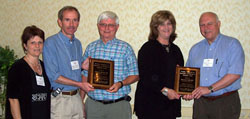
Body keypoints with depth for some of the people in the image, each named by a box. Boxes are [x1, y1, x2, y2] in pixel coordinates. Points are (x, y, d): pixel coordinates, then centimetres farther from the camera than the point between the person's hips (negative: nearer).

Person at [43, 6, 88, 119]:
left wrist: (81, 99, 12)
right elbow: (53, 76, -16)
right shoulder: (50, 43, -11)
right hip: (60, 98, -6)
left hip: (76, 97, 6)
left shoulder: (77, 43, 11)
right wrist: (79, 84, -15)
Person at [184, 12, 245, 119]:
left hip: (226, 102, -4)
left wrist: (210, 88, -17)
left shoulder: (232, 44, -2)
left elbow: (235, 73, -13)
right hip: (200, 101, 4)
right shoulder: (195, 49, 14)